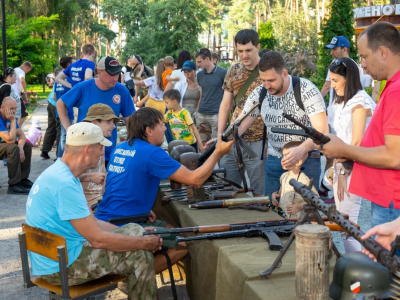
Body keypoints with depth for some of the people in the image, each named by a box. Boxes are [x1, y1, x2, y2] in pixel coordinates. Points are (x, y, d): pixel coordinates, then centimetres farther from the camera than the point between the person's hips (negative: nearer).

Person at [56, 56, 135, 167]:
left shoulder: (122, 91, -5)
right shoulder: (83, 88, -8)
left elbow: (129, 119, 2)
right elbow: (60, 104, 6)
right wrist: (68, 127, -4)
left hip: (108, 154, 1)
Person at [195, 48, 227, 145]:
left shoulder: (222, 72, -5)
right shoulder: (200, 75, 11)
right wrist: (197, 110, 14)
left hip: (216, 114, -5)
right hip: (201, 114, 5)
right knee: (203, 144, 9)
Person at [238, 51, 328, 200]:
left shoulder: (306, 90, -17)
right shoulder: (259, 94, -3)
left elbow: (322, 130, -23)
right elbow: (240, 125, -1)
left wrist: (302, 149, -41)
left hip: (306, 160, -4)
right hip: (274, 161, 4)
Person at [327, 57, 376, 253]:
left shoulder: (359, 101, -12)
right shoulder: (341, 101, 14)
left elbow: (357, 142, -16)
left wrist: (344, 172, -14)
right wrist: (336, 169, 10)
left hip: (353, 168, -9)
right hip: (341, 165, 9)